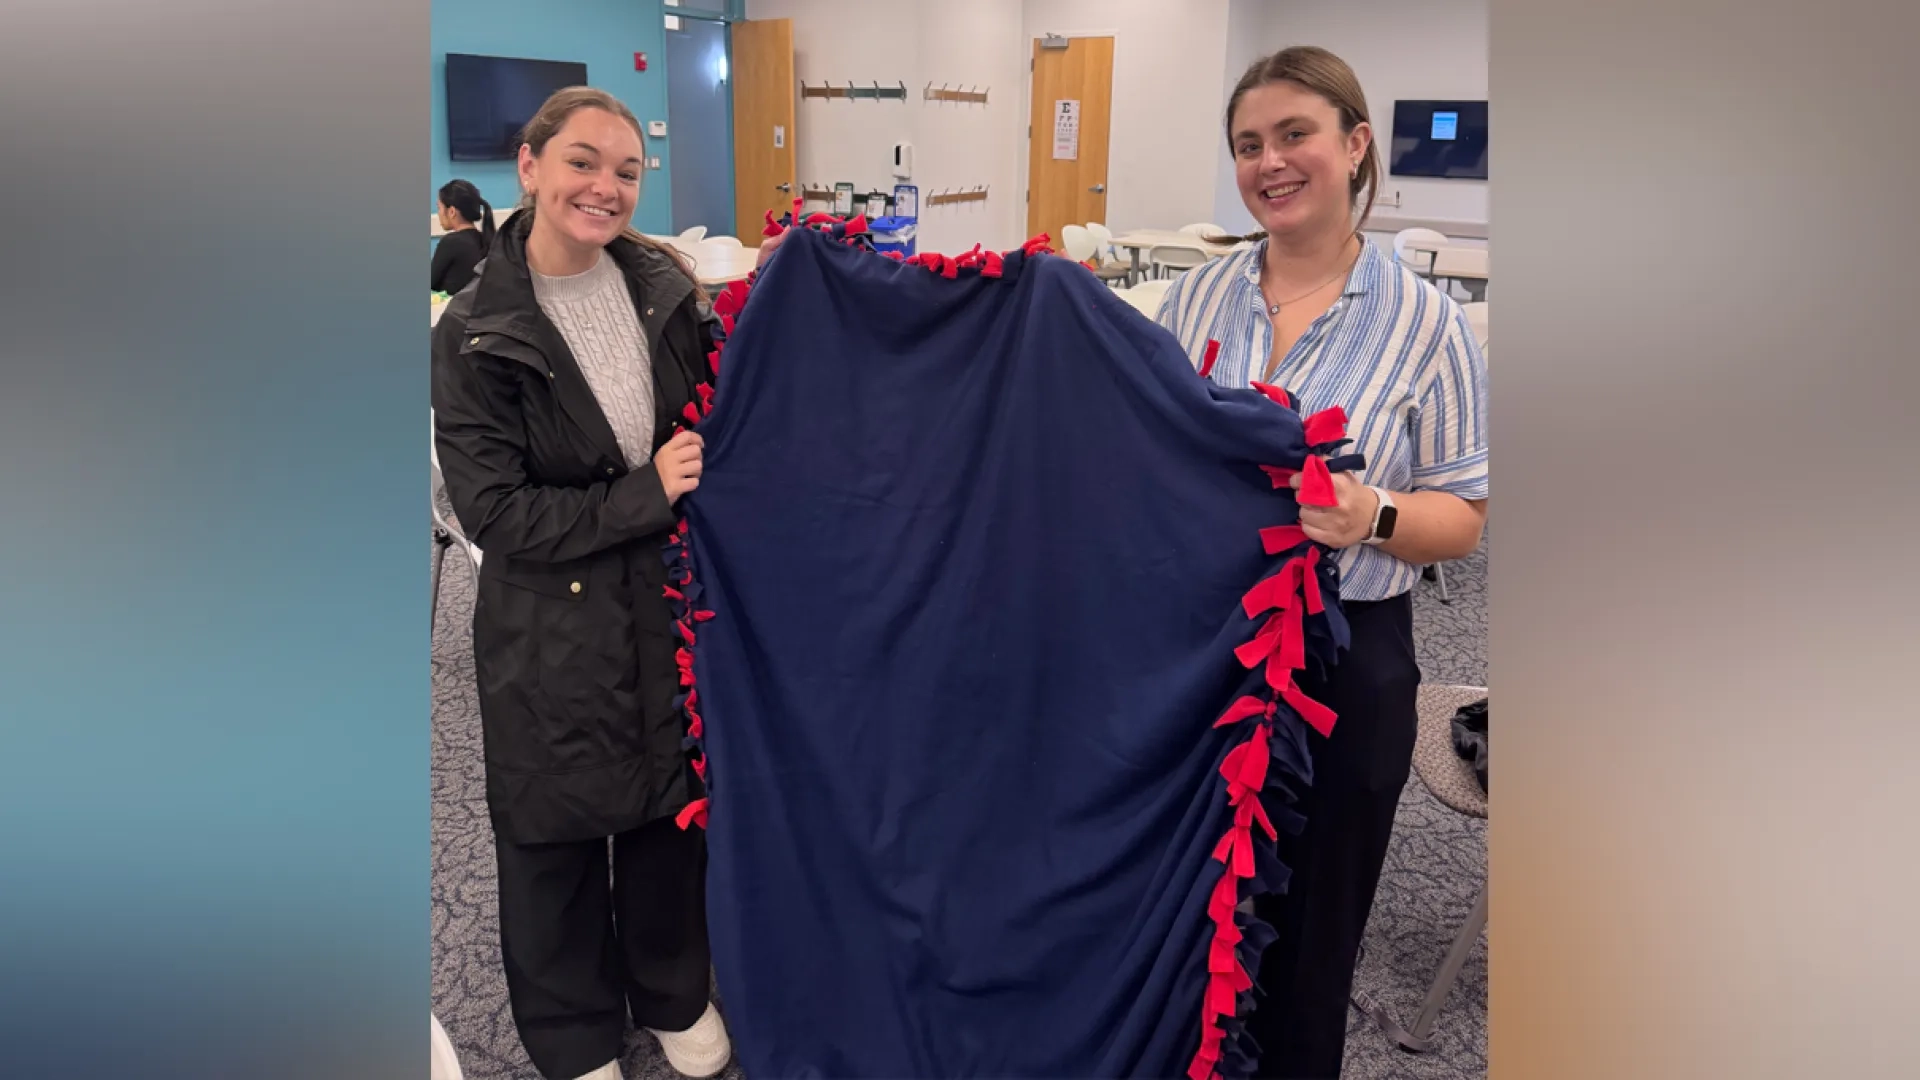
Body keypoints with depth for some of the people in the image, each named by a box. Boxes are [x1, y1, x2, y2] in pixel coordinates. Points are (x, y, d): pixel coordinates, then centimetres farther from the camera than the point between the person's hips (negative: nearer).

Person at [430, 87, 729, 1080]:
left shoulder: (663, 287, -2)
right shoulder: (472, 335, -12)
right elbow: (495, 512, -15)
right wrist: (645, 494, -21)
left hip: (674, 607, 3)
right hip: (554, 634, -3)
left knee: (676, 808, 18)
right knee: (556, 834, 13)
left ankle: (675, 996, 44)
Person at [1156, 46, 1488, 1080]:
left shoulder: (1425, 324, -6)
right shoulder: (1196, 296, 4)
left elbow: (1462, 517, -4)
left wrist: (1373, 517, -23)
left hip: (1343, 659, -3)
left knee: (1305, 926, 12)